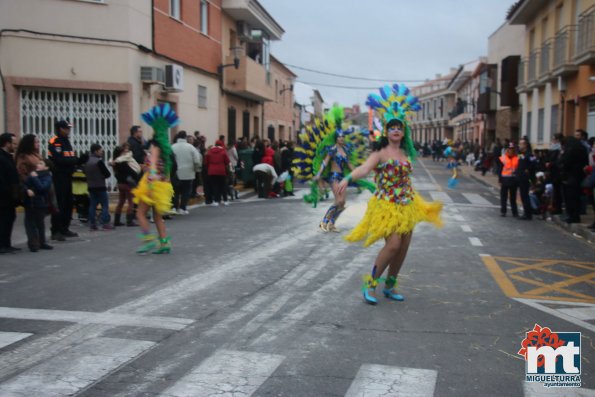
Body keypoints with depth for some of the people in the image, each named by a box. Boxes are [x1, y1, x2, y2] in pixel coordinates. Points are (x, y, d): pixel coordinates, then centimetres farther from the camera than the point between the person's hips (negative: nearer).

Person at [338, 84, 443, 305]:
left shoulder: (406, 153, 11)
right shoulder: (380, 154, -9)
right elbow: (364, 168, -27)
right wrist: (347, 179, -47)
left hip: (406, 205, 7)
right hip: (387, 204, -7)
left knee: (403, 247, 7)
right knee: (393, 244, -18)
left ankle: (390, 286, 22)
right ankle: (370, 284, -4)